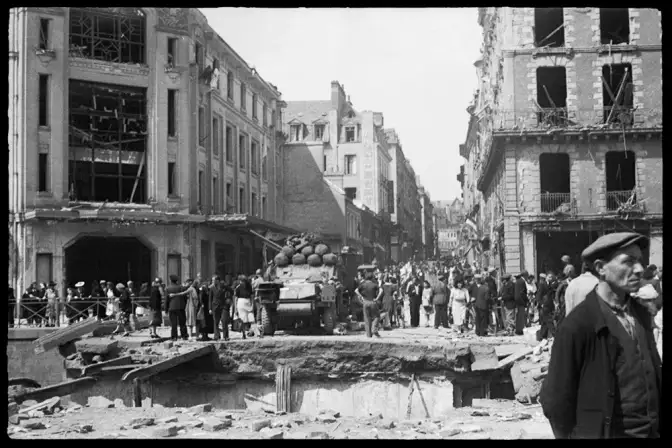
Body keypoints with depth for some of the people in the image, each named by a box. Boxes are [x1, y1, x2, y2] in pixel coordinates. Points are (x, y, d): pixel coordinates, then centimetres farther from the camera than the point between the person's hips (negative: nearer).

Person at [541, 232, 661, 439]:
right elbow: (556, 397, -13)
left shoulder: (641, 314, 3)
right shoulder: (578, 324, -18)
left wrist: (658, 425, 7)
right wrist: (570, 434, -3)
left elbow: (655, 373, 12)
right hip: (603, 432, -6)